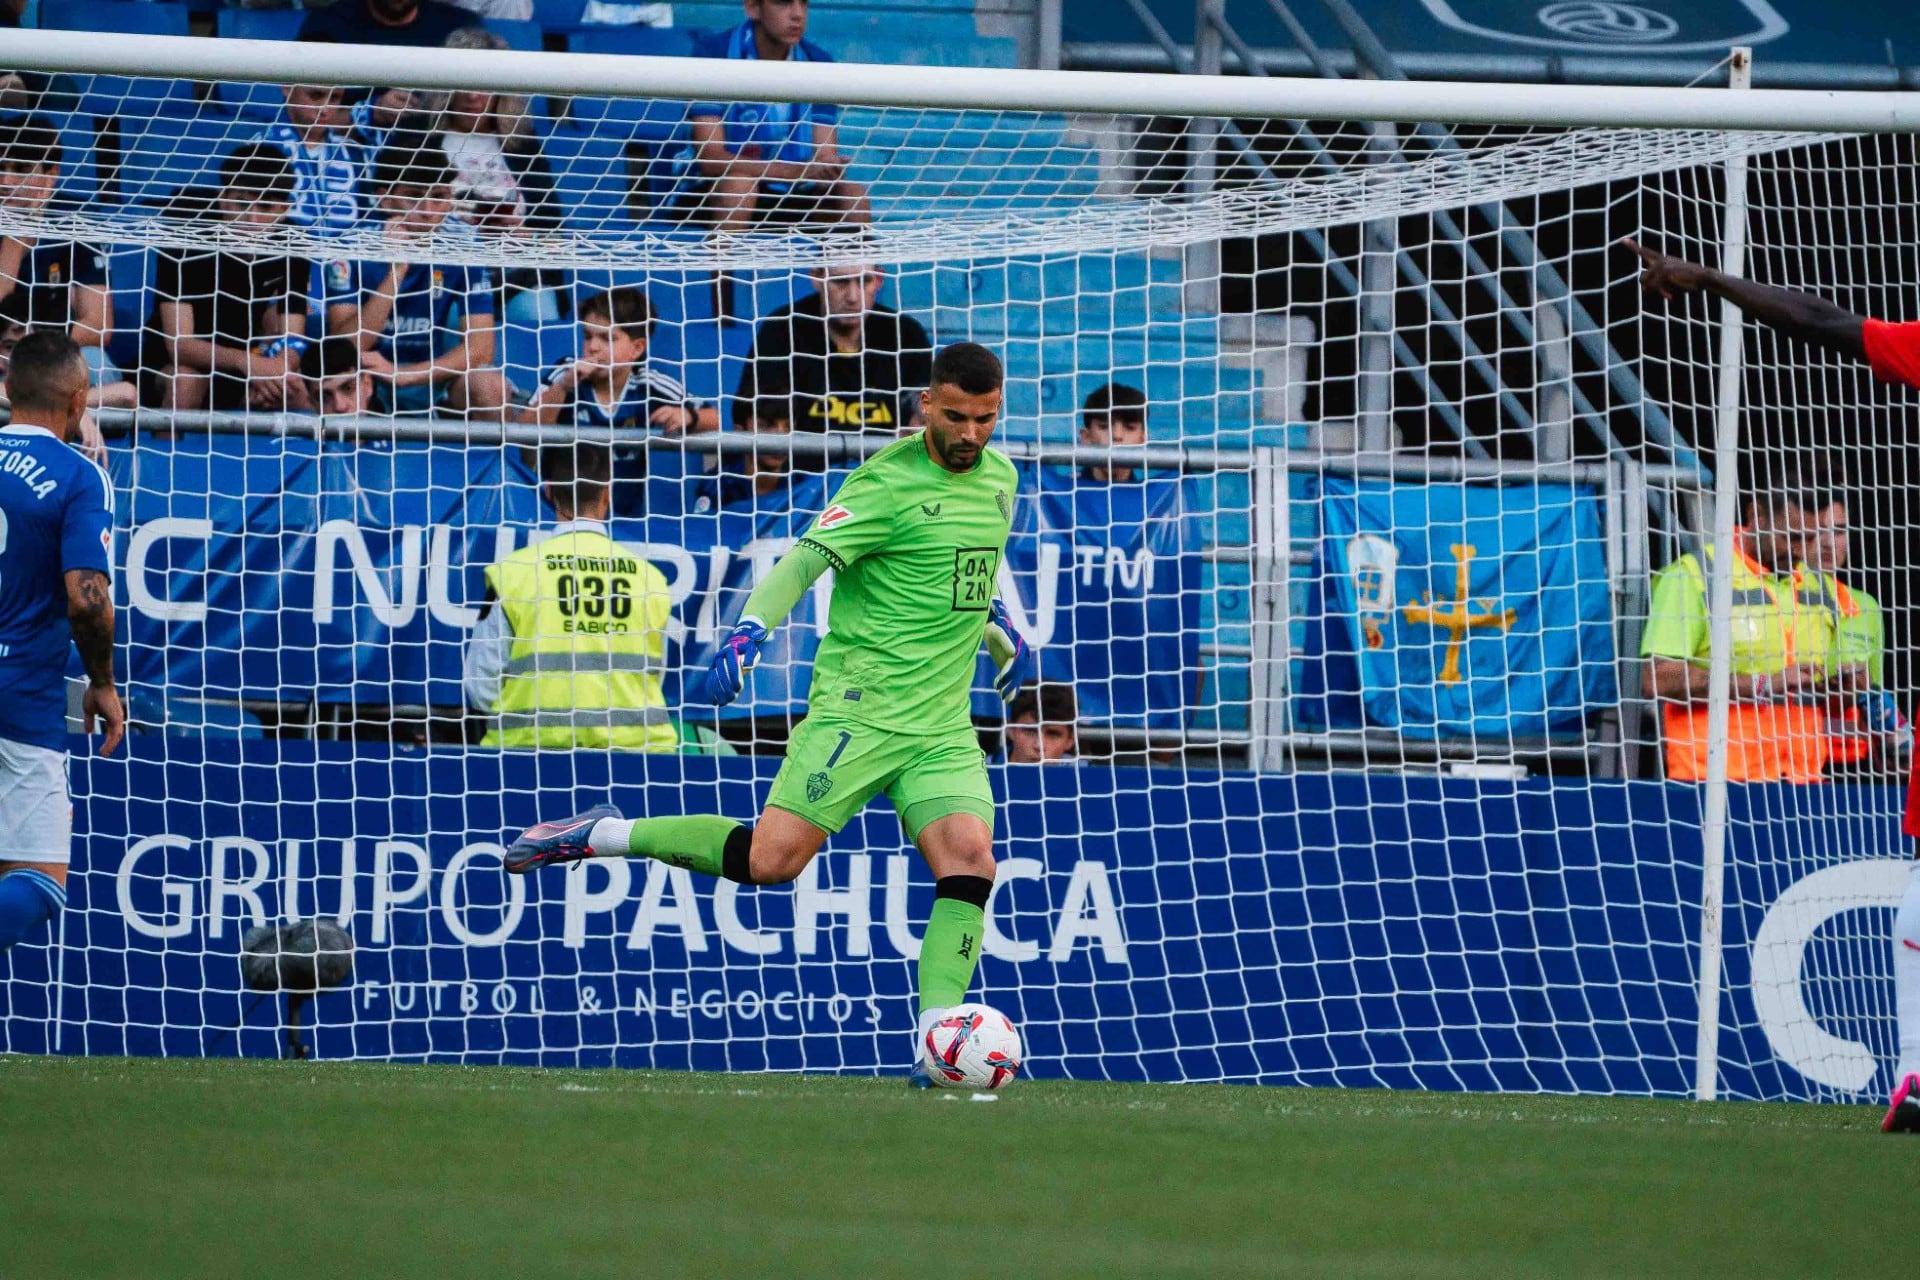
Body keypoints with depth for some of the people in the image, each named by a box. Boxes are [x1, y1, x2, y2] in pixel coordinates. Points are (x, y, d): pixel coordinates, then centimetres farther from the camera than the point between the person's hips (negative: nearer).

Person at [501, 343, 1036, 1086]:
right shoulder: (887, 482, -11)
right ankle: (602, 835, 4)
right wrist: (750, 630, -35)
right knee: (771, 857, -15)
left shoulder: (999, 478, 12)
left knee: (969, 858, -15)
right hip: (858, 708, -6)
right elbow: (807, 559, -21)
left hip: (942, 726, 6)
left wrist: (1001, 629, 42)